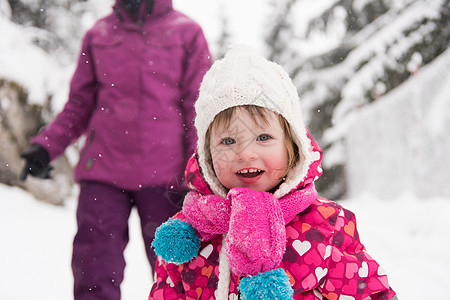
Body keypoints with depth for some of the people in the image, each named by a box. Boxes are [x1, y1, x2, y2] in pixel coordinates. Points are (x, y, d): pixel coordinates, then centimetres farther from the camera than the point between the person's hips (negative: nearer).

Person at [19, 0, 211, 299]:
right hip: (103, 170, 2)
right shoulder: (99, 34, 12)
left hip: (164, 173, -1)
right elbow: (79, 104, 15)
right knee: (95, 274, -3)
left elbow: (200, 109, 3)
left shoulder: (187, 32, 5)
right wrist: (45, 146, 1)